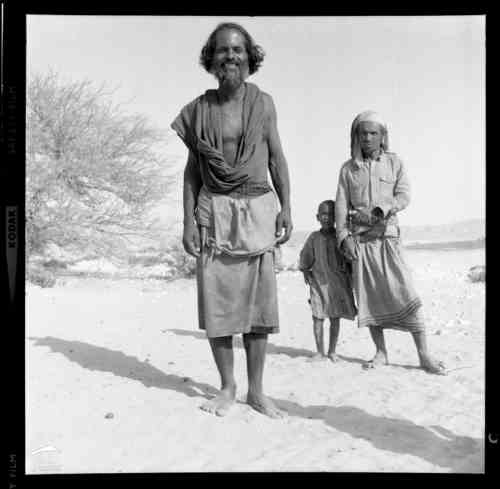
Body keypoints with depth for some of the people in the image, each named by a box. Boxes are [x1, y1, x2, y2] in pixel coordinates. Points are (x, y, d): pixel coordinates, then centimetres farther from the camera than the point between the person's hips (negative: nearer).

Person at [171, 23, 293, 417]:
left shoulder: (263, 103, 4)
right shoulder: (199, 109, 5)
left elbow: (277, 159, 6)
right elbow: (192, 169, 7)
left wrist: (286, 207, -4)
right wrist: (189, 221, 0)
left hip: (256, 210, 0)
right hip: (214, 212, 1)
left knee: (258, 300, 1)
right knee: (217, 301, 0)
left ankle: (256, 390, 14)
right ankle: (227, 387, 16)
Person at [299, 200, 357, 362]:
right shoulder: (314, 238, 1)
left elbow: (349, 260, 8)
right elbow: (304, 262, 6)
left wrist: (350, 278, 3)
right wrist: (307, 274, -3)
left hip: (338, 283, 1)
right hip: (319, 283, 0)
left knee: (335, 318, 6)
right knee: (318, 317, 0)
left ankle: (332, 351, 19)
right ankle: (320, 352, 13)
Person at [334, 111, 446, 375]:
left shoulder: (395, 162, 7)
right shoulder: (348, 168, 9)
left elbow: (403, 197, -2)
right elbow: (341, 205, 4)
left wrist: (378, 211, -19)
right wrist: (344, 236, -8)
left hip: (387, 237, -1)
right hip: (359, 240, 1)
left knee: (406, 294, -8)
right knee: (369, 297, 3)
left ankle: (424, 355, -3)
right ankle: (381, 353, 13)